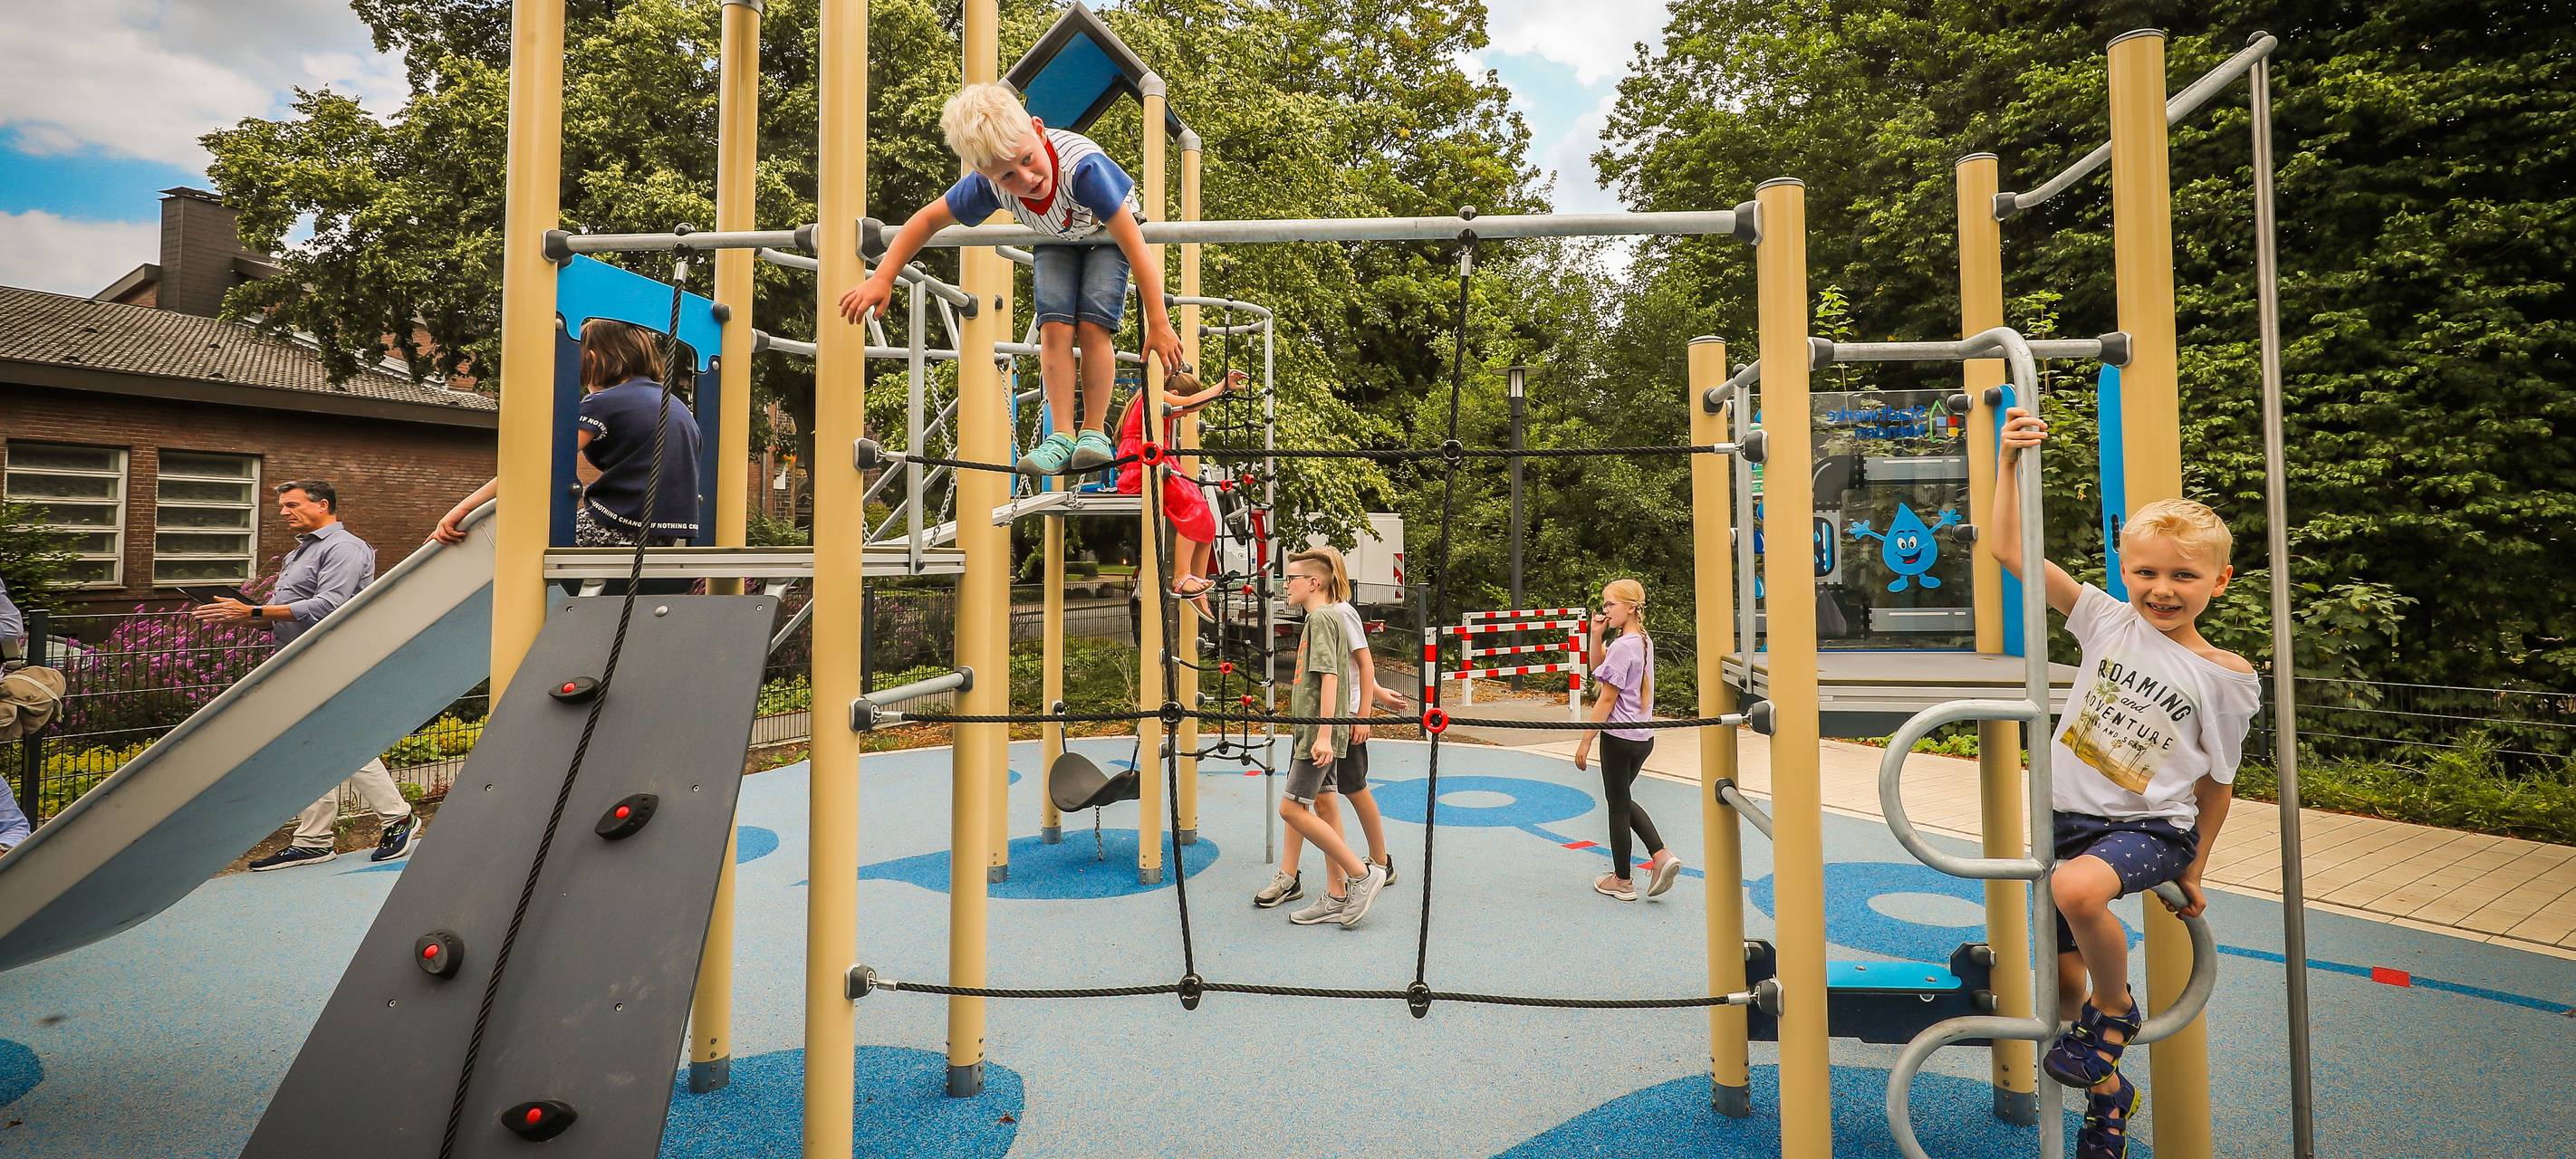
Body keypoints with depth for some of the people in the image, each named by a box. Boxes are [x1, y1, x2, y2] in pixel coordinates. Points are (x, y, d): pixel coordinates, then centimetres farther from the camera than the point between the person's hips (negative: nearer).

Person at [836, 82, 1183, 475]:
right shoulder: (987, 184, -29)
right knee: (1055, 326, -16)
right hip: (1056, 240, 3)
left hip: (1108, 236, -3)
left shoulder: (1083, 166, -43)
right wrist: (881, 279, -18)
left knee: (1092, 326, -20)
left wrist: (1158, 323, -42)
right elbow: (928, 220, -12)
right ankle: (1062, 436, -12)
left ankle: (1094, 432, -9)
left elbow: (1135, 245, -41)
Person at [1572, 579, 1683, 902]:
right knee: (1622, 800, 23)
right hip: (1643, 736, 9)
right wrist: (1595, 634, 4)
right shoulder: (1643, 641, 8)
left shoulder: (1622, 646, -19)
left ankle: (1622, 881, 18)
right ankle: (1661, 855, 10)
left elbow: (1607, 698, -18)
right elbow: (1596, 667, 18)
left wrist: (1585, 741, -13)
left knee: (1617, 805, 5)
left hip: (1619, 737, -9)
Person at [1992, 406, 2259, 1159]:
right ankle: (2107, 1095, 36)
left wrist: (2194, 870, 10)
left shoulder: (2226, 678, -4)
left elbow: (2215, 782, 5)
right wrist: (2009, 462, -14)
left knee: (2077, 889, -37)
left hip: (2150, 826, -3)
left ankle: (2117, 1011, -6)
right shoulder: (2107, 623, -1)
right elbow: (2009, 551, -7)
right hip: (2071, 814, 3)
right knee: (2064, 980, 9)